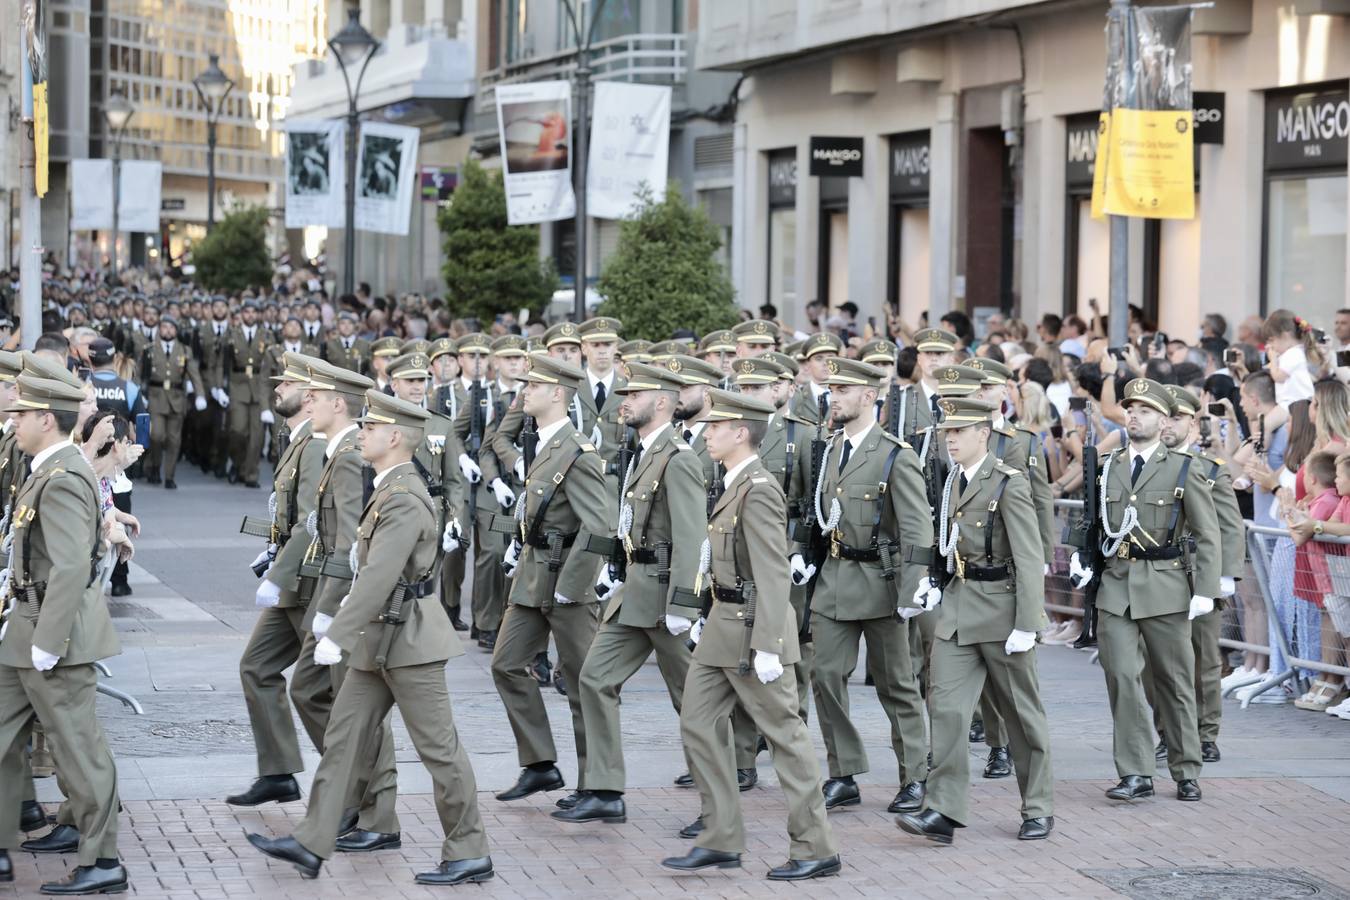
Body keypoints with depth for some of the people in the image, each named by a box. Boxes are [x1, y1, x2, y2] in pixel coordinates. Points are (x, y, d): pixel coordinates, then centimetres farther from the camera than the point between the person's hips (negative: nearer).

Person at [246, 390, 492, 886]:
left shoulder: (404, 500, -21)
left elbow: (379, 576, -27)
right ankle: (312, 843, 13)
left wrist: (337, 636, -28)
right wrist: (350, 602, 27)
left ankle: (469, 854, 6)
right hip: (380, 640, 10)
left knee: (439, 746, -2)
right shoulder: (391, 489, 11)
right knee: (343, 736, 9)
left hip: (408, 639, -10)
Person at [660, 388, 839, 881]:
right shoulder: (736, 485, 12)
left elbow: (772, 575, -23)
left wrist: (767, 646, -25)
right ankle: (721, 840, 15)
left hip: (752, 630, -10)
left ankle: (816, 849, 6)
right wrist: (709, 618, 19)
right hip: (724, 627, 10)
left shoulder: (758, 492, -18)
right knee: (698, 723, 10)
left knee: (784, 734, -2)